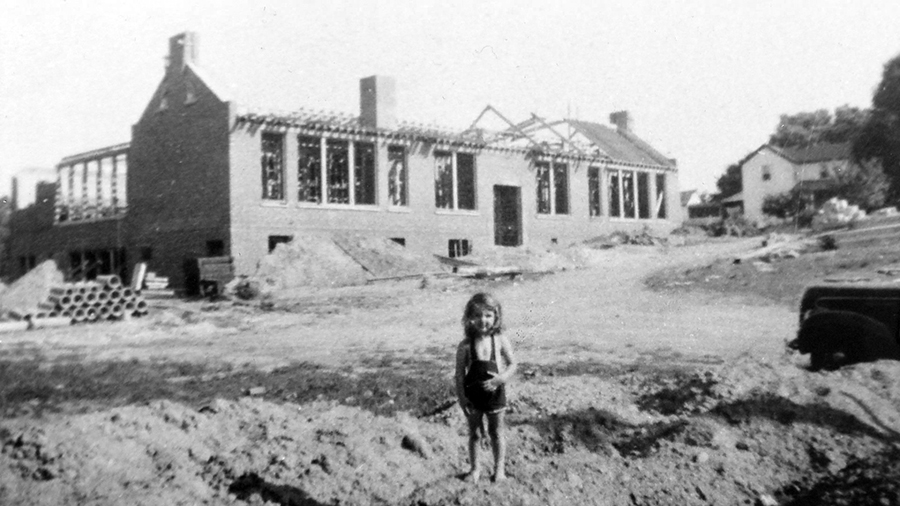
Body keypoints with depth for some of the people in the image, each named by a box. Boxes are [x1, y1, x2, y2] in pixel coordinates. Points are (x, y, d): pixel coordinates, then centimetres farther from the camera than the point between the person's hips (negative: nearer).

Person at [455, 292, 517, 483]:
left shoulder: (500, 341, -10)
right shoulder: (465, 345, -12)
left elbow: (512, 364, -5)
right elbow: (459, 374, -8)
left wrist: (502, 378, -23)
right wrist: (462, 399, -10)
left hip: (494, 394, 0)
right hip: (473, 396, 0)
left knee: (496, 432, 15)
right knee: (475, 433, 14)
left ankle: (499, 468, 30)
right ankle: (475, 468, 31)